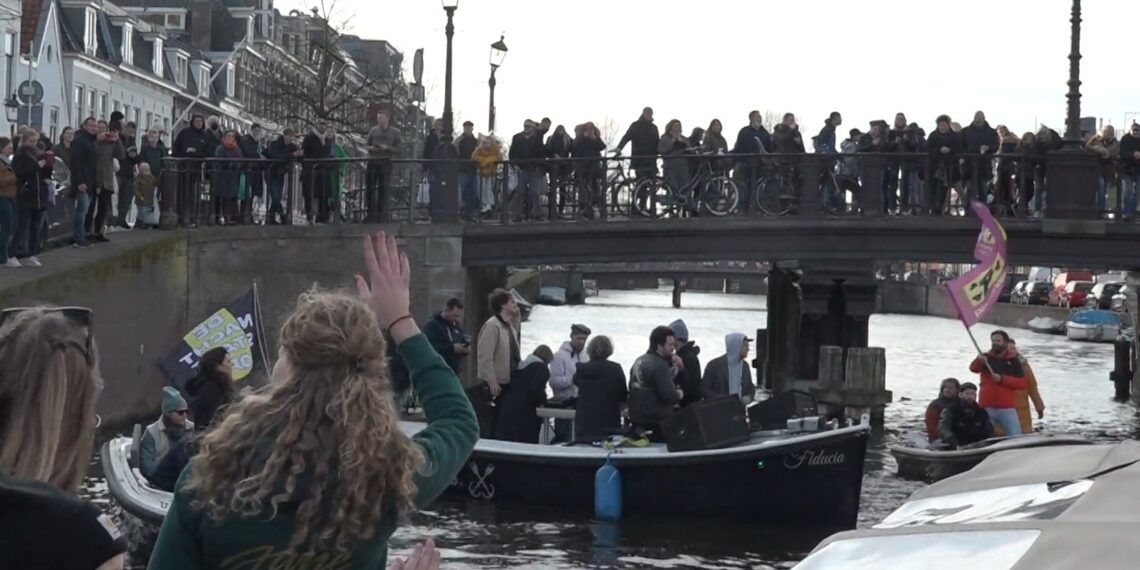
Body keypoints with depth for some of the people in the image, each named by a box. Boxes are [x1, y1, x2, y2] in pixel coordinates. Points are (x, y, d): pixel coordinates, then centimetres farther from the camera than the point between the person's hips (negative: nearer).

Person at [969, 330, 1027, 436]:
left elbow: (1022, 383, -2)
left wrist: (1002, 379, -14)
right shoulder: (985, 358, 7)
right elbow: (973, 368, -14)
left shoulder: (1013, 361, 5)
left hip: (1007, 408, -1)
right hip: (986, 407, 1)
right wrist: (979, 361, -37)